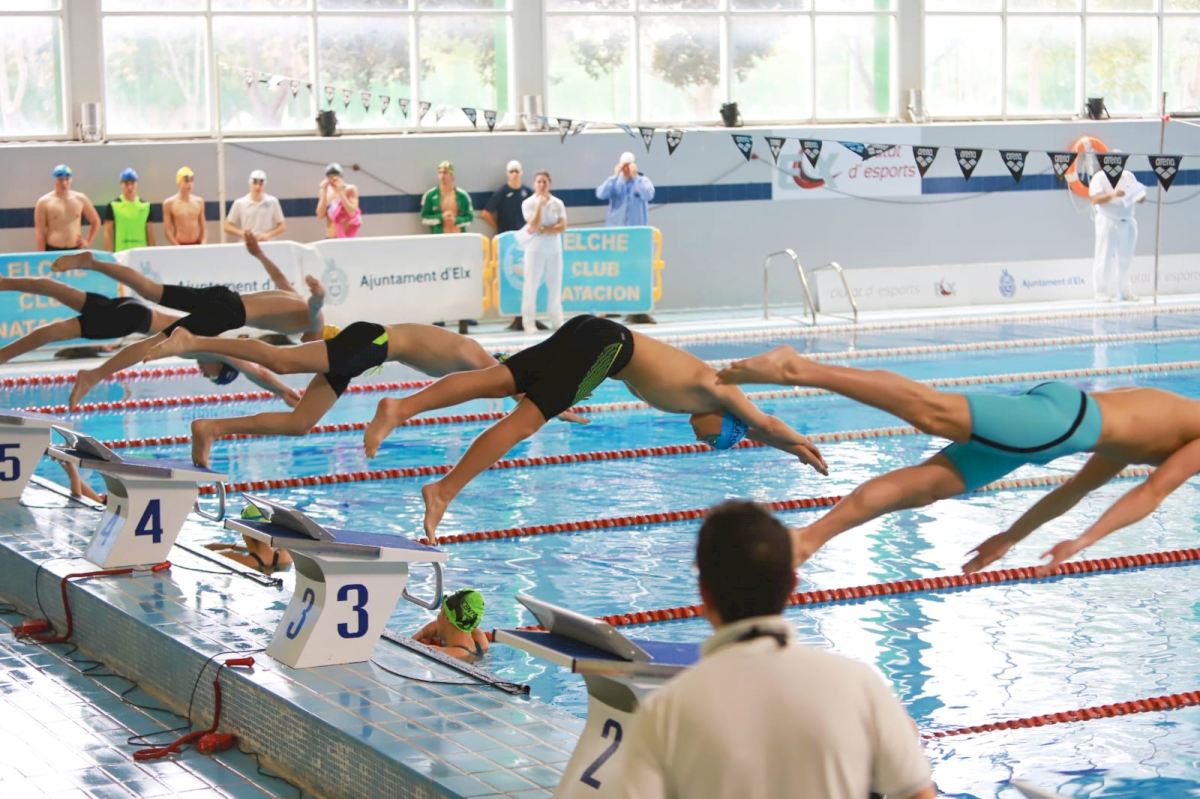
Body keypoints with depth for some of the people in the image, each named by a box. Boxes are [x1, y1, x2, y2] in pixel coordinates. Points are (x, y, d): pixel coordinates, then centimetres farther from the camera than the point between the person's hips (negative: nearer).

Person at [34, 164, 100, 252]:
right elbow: (40, 233, -3)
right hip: (53, 251, -3)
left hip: (76, 250, 3)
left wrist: (88, 241, 8)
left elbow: (96, 222, 19)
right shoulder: (44, 202, -2)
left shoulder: (80, 199, 7)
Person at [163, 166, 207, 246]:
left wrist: (203, 245, -5)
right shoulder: (169, 203, -3)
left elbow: (204, 227, 11)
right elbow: (167, 230, -4)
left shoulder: (199, 201, 8)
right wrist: (178, 247, -15)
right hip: (180, 246, -4)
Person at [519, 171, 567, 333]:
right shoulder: (528, 203, -2)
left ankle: (557, 321, 14)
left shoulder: (558, 203, 4)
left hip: (554, 248, 2)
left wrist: (541, 230, -14)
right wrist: (540, 204, -17)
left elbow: (562, 226, -6)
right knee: (531, 285, -3)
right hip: (535, 248, -2)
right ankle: (529, 323, 0)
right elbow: (534, 225, -15)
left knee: (555, 285, 5)